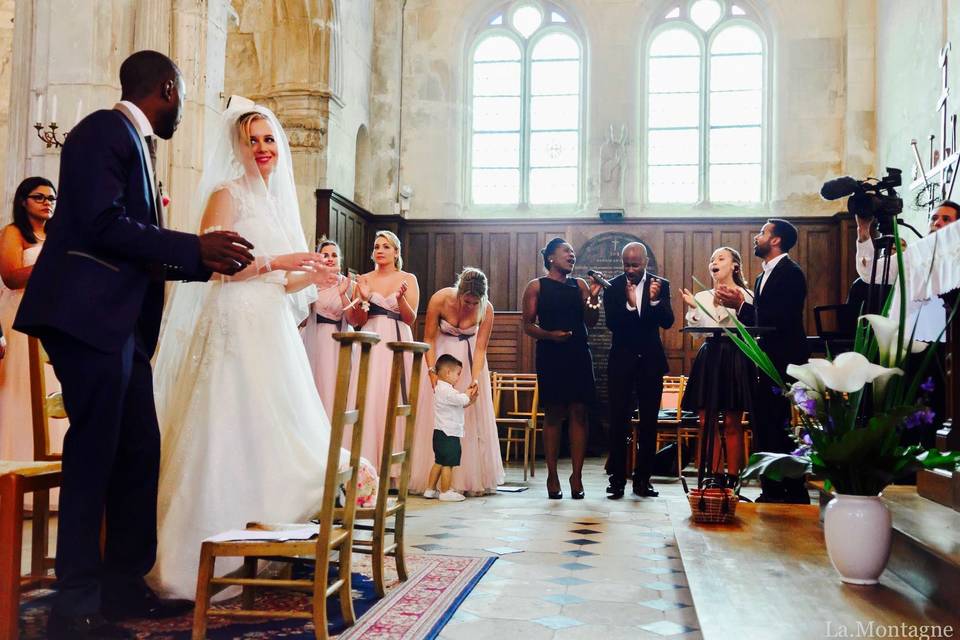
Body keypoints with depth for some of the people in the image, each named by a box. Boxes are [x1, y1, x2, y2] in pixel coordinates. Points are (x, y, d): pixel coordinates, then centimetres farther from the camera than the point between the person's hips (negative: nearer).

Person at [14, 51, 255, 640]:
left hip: (124, 321, 10)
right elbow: (102, 223, -19)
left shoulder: (134, 142, 22)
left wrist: (203, 263, 19)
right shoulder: (106, 129, -6)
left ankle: (124, 586, 19)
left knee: (138, 453, 10)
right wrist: (195, 247, -15)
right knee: (94, 454, -6)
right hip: (90, 315, -10)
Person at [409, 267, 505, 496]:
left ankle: (471, 479, 5)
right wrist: (432, 372, -24)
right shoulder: (440, 299, -23)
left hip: (469, 361, 1)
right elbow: (429, 339, -15)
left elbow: (480, 349, -18)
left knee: (472, 416, -2)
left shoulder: (486, 310, -21)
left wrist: (475, 379, -31)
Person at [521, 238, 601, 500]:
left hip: (579, 355, 3)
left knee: (579, 413, -1)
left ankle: (577, 476, 3)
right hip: (550, 356, -3)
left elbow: (591, 322, 8)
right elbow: (528, 325, 0)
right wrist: (550, 334, -17)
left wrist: (594, 298, -9)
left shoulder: (579, 285, 14)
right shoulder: (536, 287, 4)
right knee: (553, 414, 0)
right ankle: (552, 476, 7)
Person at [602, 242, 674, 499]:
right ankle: (617, 479, 5)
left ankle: (643, 479, 14)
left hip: (650, 361, 1)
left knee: (649, 422, 5)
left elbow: (667, 322, -10)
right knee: (618, 421, -1)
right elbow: (611, 324, -12)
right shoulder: (613, 287, -2)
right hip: (621, 361, -1)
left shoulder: (660, 285, 0)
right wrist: (629, 305, -28)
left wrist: (655, 300, -26)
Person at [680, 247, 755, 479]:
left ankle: (733, 479, 5)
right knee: (707, 422, 1)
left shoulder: (745, 295, 3)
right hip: (708, 358, 4)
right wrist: (692, 308, -5)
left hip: (735, 359, -4)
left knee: (732, 423, -1)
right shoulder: (702, 297, 15)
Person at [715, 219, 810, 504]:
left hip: (785, 364, -9)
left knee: (782, 430, -7)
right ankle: (771, 492, 16)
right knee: (764, 430, 9)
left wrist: (742, 305, -20)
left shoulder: (791, 273, -10)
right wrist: (738, 305, 2)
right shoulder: (763, 277, 19)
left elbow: (782, 319, -20)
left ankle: (795, 494, 1)